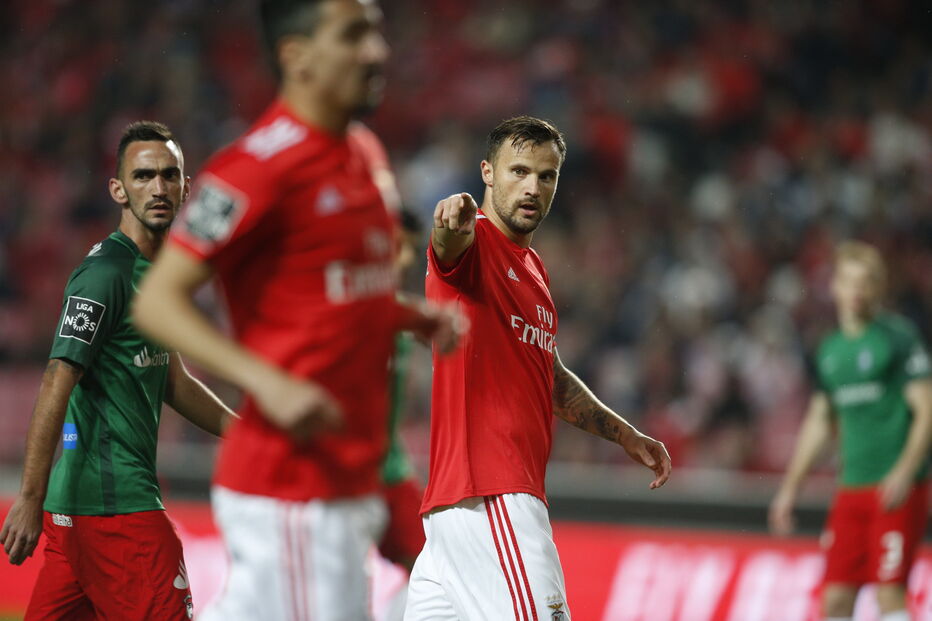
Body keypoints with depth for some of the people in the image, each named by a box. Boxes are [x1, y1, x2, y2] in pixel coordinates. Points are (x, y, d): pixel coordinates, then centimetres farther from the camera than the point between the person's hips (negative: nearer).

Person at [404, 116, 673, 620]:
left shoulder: (532, 269, 22)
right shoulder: (474, 242, -5)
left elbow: (551, 378, 33)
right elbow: (448, 244, -31)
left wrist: (626, 435, 31)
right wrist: (452, 222, -54)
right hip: (491, 491, -9)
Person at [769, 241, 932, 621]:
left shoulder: (899, 337, -5)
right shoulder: (830, 350, 14)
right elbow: (819, 422, 23)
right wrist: (790, 487, 22)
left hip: (896, 489, -6)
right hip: (851, 487, 6)